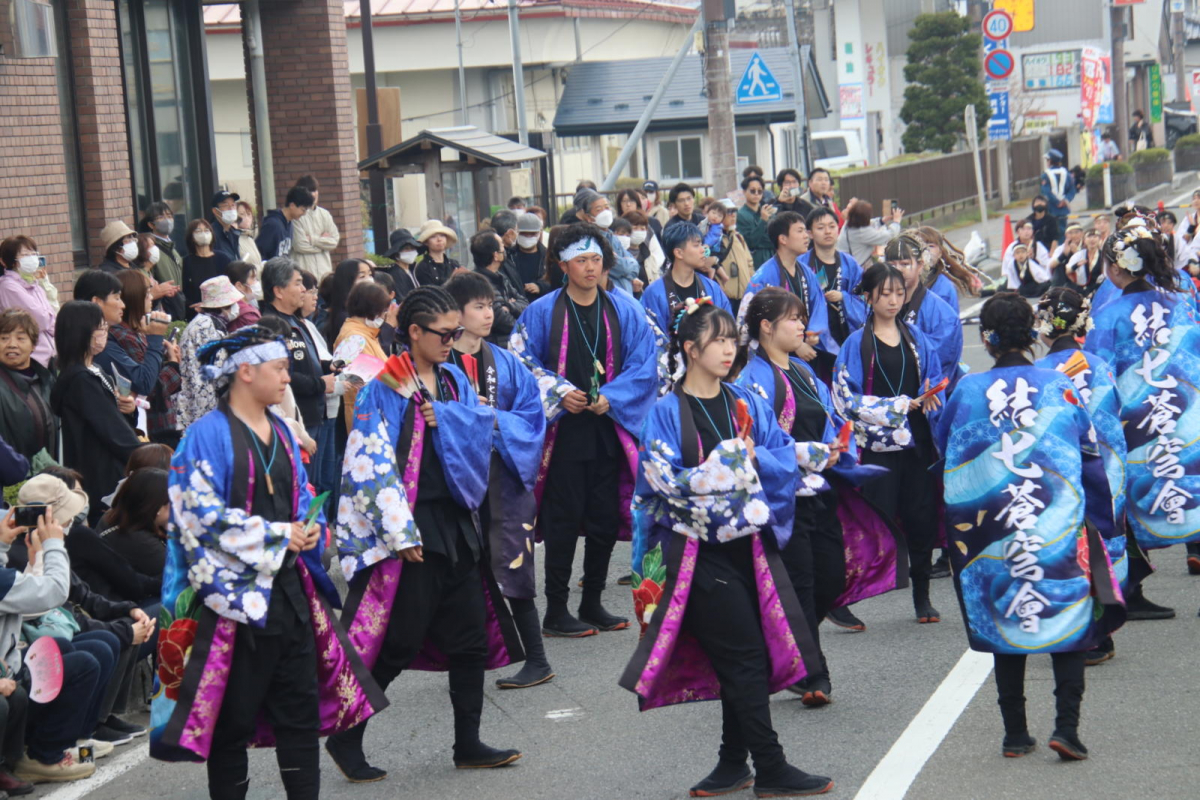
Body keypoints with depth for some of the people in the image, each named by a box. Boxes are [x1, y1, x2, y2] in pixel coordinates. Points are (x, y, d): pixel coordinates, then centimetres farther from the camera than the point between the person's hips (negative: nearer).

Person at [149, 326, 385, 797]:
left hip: (289, 589, 7)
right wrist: (278, 536, -15)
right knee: (232, 718, 2)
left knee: (300, 710, 6)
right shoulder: (210, 434, -9)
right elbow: (203, 513, -15)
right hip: (236, 592, -7)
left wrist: (309, 530, -5)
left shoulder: (280, 432, 13)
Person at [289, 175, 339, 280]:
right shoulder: (297, 216, -6)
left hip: (324, 270, 5)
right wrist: (322, 241, -1)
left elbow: (334, 240, 5)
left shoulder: (324, 214, 12)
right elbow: (300, 245, -13)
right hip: (304, 271, -5)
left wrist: (312, 239, -8)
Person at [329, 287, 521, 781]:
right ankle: (346, 740, 13)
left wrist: (441, 415, -18)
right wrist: (402, 534, -19)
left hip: (457, 525, 7)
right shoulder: (385, 389, -10)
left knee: (471, 639, 11)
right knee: (397, 646, -2)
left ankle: (468, 744, 23)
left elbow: (483, 425, -2)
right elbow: (375, 463, -15)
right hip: (412, 531, -7)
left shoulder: (456, 381, 11)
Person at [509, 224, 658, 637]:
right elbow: (521, 360, 0)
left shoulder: (625, 311, 6)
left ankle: (592, 603, 19)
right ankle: (555, 611, 4)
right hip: (562, 431, -3)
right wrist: (559, 391, -12)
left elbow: (644, 364, 3)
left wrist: (612, 397, -10)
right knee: (563, 519, -3)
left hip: (610, 428, 3)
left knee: (605, 518, 6)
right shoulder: (542, 312, -1)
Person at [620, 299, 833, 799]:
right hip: (701, 550, -5)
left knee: (744, 661, 8)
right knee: (744, 656, -5)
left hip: (750, 544, 5)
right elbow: (665, 481, -13)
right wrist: (727, 466, -16)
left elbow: (785, 458, 3)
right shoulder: (668, 412, -5)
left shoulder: (747, 403, 10)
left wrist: (752, 458, -15)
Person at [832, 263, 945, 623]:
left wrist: (929, 399, -10)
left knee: (921, 518, 4)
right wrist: (900, 406, -13)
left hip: (917, 441, 4)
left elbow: (934, 381, 14)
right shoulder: (857, 344, 0)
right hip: (877, 444, -4)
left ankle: (922, 597, 16)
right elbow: (848, 398, -7)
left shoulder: (917, 340, 13)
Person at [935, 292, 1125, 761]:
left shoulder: (967, 392, -4)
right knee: (1070, 621, 8)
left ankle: (1015, 734, 13)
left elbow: (943, 449, 8)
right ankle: (1066, 728, -4)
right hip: (1059, 528, -1)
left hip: (992, 532, 1)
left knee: (1003, 628, 11)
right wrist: (1102, 526, 11)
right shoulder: (1058, 388, -5)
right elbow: (1090, 460, 0)